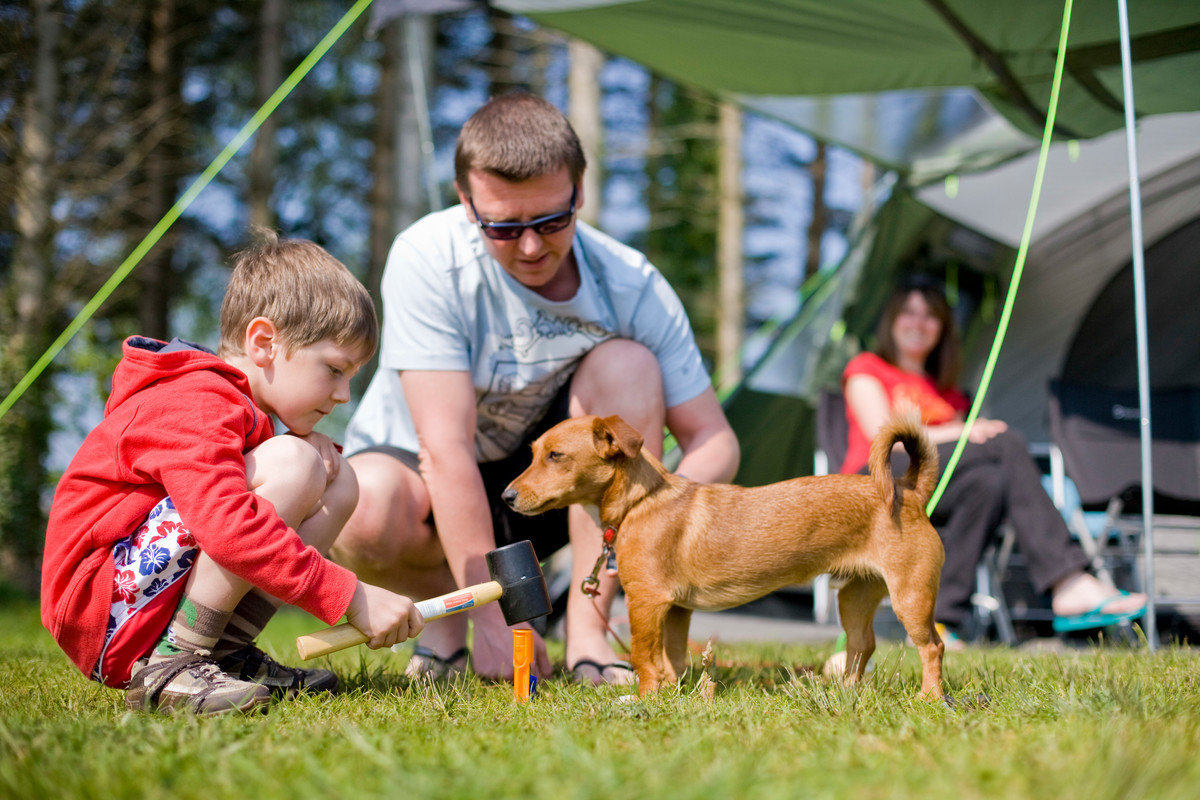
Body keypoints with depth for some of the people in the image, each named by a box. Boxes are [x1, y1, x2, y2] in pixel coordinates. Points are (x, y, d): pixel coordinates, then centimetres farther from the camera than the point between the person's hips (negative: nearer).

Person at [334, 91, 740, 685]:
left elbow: (713, 438, -12)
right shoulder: (427, 258, -25)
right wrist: (492, 612, -32)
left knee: (628, 364, -24)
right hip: (427, 482, -3)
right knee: (360, 511, -38)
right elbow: (446, 448, -29)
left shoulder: (631, 286, -16)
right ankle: (446, 606, -2)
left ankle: (586, 632, -19)